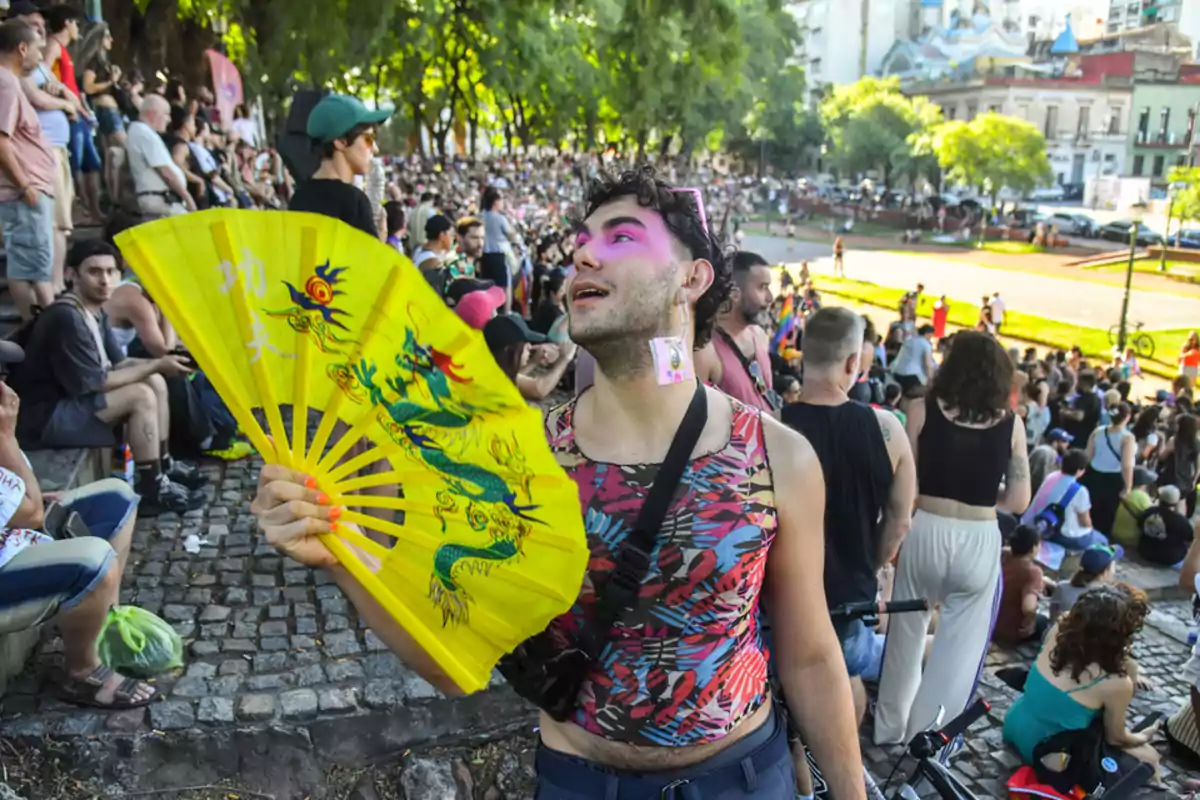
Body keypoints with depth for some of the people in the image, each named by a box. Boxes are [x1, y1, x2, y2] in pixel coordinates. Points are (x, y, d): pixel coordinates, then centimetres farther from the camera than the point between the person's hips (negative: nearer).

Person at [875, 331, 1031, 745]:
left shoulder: (922, 410, -4)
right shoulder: (1011, 424, 0)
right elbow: (1018, 501, 1)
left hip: (925, 532, 0)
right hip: (979, 542, 0)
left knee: (906, 635, 18)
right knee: (959, 647, 13)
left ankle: (890, 729, 34)